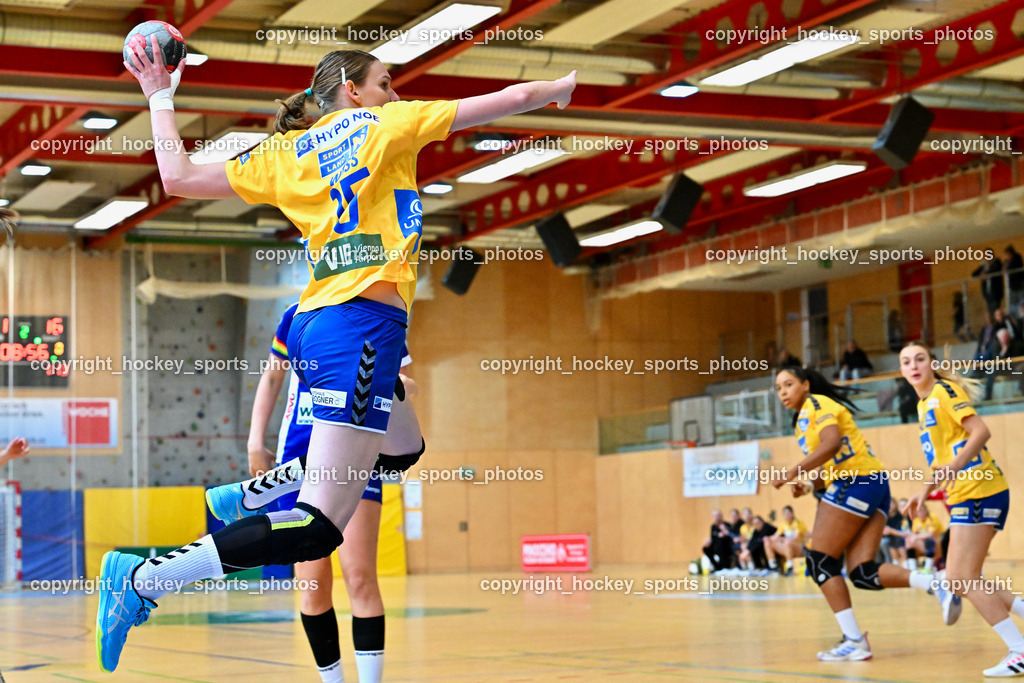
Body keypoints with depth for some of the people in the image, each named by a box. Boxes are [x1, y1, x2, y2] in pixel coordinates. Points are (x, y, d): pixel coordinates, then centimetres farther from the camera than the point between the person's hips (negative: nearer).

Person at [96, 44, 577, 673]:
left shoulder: (281, 155, 17)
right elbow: (510, 98, 10)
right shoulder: (386, 124, 5)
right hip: (364, 322, -9)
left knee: (400, 454, 31)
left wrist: (161, 100, 27)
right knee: (318, 528, -14)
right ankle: (141, 580, -21)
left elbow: (178, 178, 15)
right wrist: (563, 87, 28)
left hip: (316, 321, 9)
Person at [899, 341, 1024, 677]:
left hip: (979, 491, -9)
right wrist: (925, 491, 24)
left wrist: (955, 466, -32)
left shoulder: (944, 391, -8)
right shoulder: (924, 403, 18)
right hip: (961, 496, 9)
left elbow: (980, 431, -19)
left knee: (964, 578, -10)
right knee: (959, 580, 9)